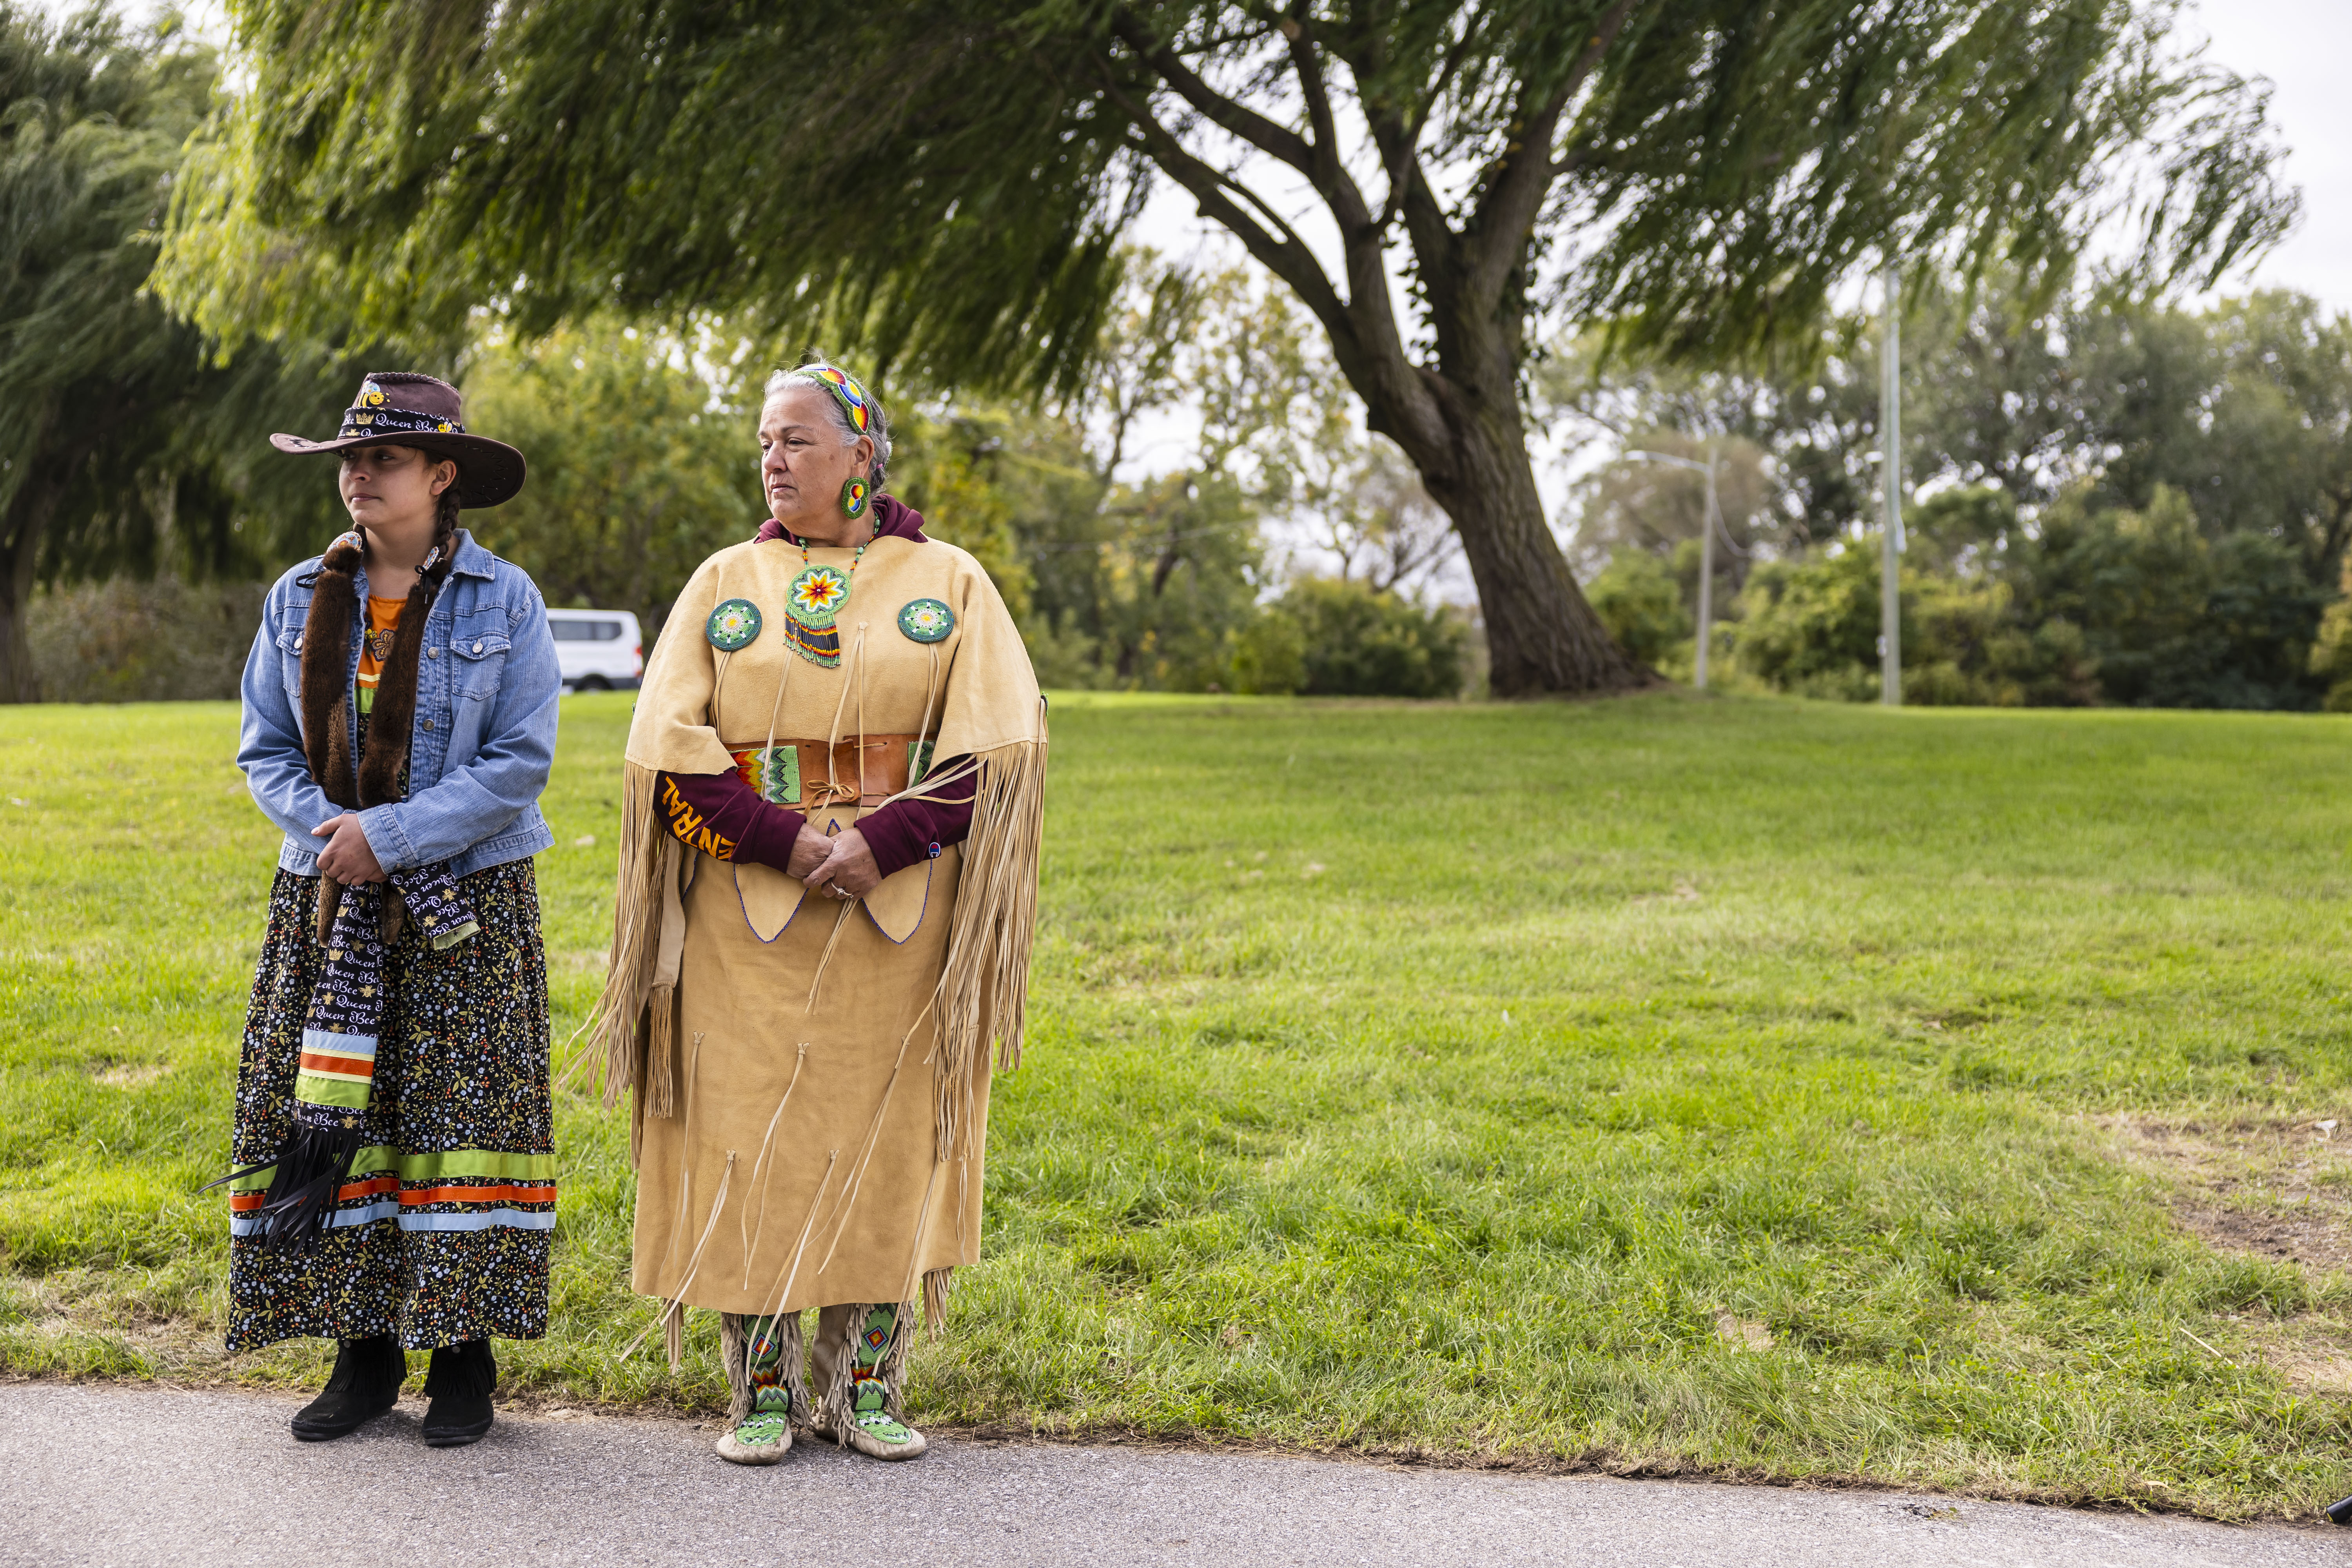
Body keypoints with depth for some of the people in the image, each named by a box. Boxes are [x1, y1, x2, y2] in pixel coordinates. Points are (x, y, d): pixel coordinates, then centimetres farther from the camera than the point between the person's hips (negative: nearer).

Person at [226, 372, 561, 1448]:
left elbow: (519, 762, -9)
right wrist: (334, 833, -10)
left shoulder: (503, 602, -3)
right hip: (328, 897, 4)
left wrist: (392, 835, -16)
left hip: (467, 898, -3)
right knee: (323, 1116, 2)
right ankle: (365, 1351, 13)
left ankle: (464, 1357, 8)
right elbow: (266, 751, 8)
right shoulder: (300, 600, 7)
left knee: (459, 1112, -2)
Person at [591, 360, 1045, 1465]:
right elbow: (669, 749, 0)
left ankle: (867, 1386, 14)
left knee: (884, 1138, 3)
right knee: (749, 1141, 0)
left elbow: (997, 742, -4)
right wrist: (788, 841, -13)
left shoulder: (948, 584, 5)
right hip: (749, 914, 1)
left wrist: (881, 844, -16)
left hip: (899, 912, 0)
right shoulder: (724, 585, 8)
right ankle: (762, 1390, 11)